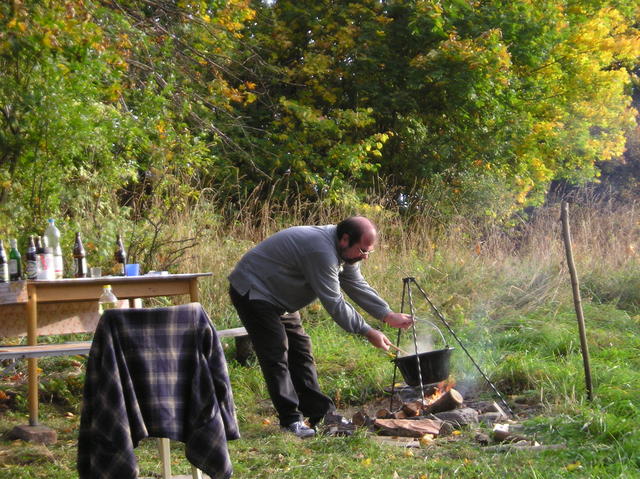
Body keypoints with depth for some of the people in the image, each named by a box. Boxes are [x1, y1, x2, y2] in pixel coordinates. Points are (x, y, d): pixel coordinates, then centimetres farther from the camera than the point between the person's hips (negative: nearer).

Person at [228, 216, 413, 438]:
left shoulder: (345, 251, 0)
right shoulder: (322, 251, -32)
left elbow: (358, 286, 7)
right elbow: (334, 303, -29)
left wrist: (388, 315, -3)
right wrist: (367, 332, -24)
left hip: (278, 299, 11)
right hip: (252, 292, -11)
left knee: (300, 351, 9)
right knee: (276, 355, -13)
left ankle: (320, 413, 13)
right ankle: (291, 420, -9)